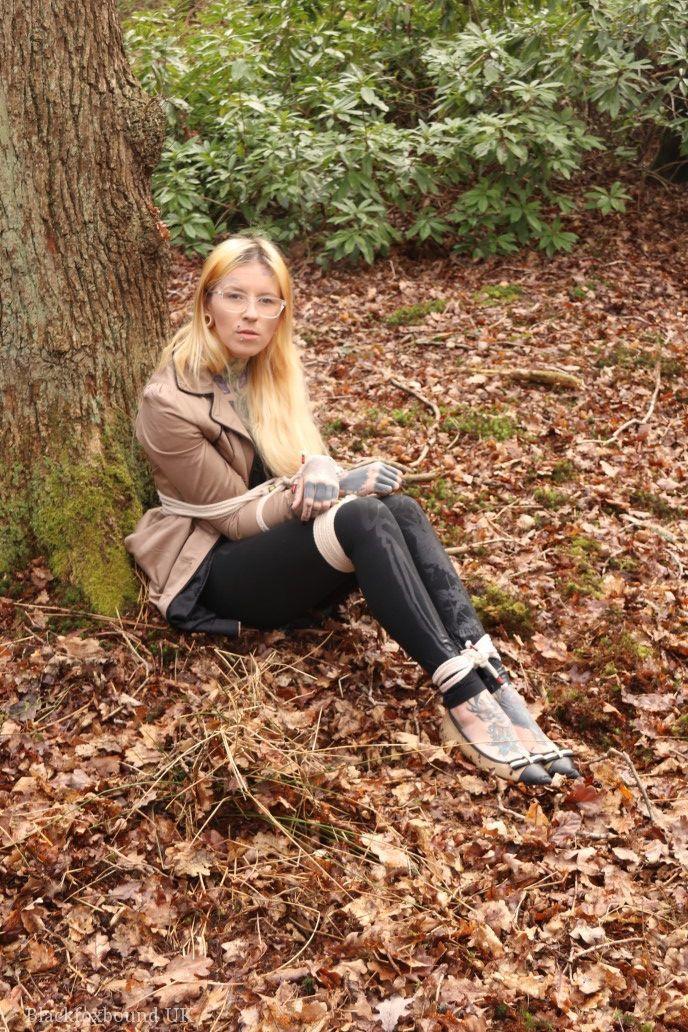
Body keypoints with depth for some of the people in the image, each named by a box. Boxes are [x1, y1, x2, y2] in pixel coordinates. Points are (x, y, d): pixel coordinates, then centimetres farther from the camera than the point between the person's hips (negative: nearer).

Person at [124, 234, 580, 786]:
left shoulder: (276, 367, 4)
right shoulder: (169, 402, -16)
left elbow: (309, 458, 7)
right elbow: (236, 517, -15)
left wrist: (319, 469, -19)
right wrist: (340, 484, -23)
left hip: (289, 544, 6)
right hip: (218, 571, -6)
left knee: (399, 509, -26)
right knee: (366, 517, -33)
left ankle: (490, 679, -39)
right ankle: (464, 700, -41)